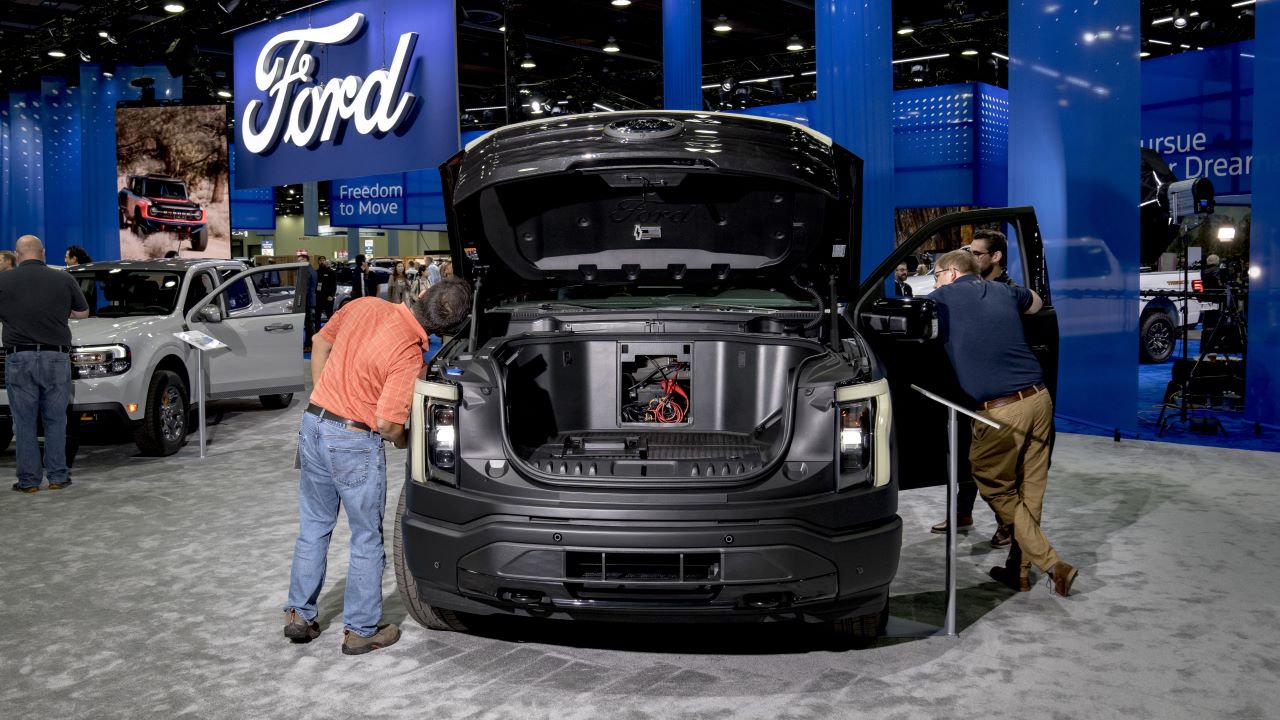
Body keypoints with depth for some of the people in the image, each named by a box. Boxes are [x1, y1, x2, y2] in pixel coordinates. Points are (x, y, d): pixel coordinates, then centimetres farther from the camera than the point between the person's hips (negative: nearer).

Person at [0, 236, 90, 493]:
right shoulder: (63, 279, 0)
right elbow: (83, 313, 13)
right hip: (56, 358, 1)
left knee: (24, 422, 7)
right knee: (55, 420, 10)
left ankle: (29, 480, 9)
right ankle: (57, 477, 12)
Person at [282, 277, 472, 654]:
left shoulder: (364, 305, -3)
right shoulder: (409, 356, -22)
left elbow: (320, 343, 10)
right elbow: (387, 424, -21)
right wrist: (405, 442, 2)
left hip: (313, 423, 7)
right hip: (354, 443, -7)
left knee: (313, 528, 21)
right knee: (367, 541, 11)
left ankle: (299, 616, 31)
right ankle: (360, 630, 21)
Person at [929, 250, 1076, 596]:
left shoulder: (944, 298, 3)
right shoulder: (1003, 291, 18)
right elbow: (1036, 303, 39)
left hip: (998, 411, -6)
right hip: (1038, 399, 6)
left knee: (997, 490, 12)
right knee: (1029, 491, 14)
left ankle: (1051, 564, 6)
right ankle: (1018, 571, 23)